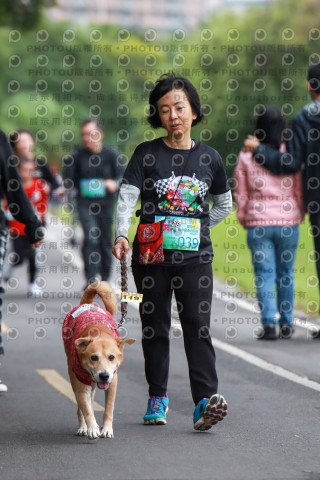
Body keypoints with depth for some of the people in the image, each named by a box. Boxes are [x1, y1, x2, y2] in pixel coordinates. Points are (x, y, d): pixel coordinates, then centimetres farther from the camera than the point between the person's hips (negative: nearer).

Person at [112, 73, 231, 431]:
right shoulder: (146, 154, 1)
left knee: (197, 324, -10)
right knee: (154, 326, 5)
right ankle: (157, 398, 17)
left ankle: (205, 401, -17)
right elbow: (127, 197, -10)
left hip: (194, 256, 0)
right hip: (151, 254, 0)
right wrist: (121, 234, -27)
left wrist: (193, 228, 9)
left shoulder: (209, 158, 6)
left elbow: (224, 205, 19)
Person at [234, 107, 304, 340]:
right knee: (286, 273, 10)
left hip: (258, 223, -1)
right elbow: (299, 191, 3)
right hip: (288, 222, 1)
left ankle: (270, 323, -11)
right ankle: (287, 324, 13)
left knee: (264, 273, 1)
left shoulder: (246, 156, -1)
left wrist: (244, 220, 17)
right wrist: (299, 216, 18)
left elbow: (241, 194, 4)